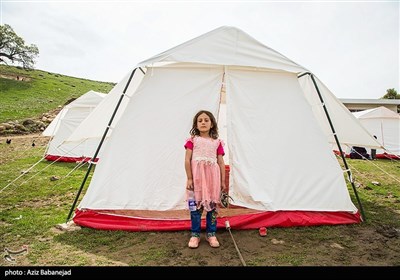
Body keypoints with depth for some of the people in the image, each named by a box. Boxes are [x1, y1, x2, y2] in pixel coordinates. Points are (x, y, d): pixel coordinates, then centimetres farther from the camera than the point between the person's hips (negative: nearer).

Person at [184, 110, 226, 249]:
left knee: (212, 205, 6)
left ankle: (211, 234, 21)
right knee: (196, 205, 1)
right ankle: (195, 234, 16)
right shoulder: (193, 140, 5)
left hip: (212, 177, 2)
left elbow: (221, 162, 9)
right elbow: (187, 160, 0)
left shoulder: (217, 142, 10)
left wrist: (223, 181, 7)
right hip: (197, 176, -2)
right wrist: (189, 178, -6)